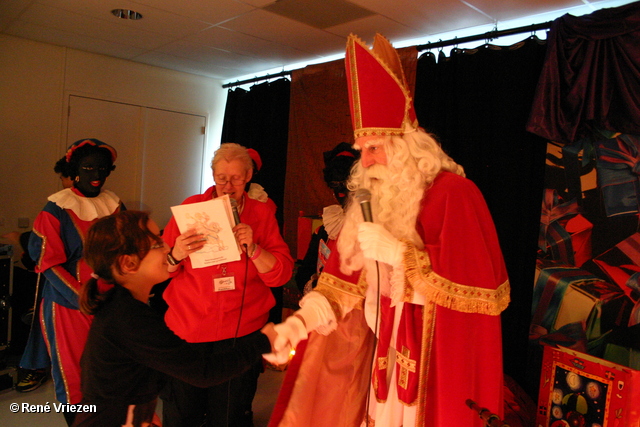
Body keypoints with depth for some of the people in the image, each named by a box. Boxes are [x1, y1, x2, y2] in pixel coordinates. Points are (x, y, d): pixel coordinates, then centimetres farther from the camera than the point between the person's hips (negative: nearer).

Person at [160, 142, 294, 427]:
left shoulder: (262, 214, 1)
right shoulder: (190, 208, 2)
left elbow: (281, 274, -6)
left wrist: (252, 248, -21)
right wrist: (175, 256, -20)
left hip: (241, 334, 0)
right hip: (186, 331, 1)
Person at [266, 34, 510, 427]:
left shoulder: (452, 193, -14)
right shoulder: (373, 199, 6)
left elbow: (478, 283, -19)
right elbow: (348, 277, 5)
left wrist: (398, 253, -22)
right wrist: (302, 320, -7)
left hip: (434, 351, -5)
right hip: (382, 345, 6)